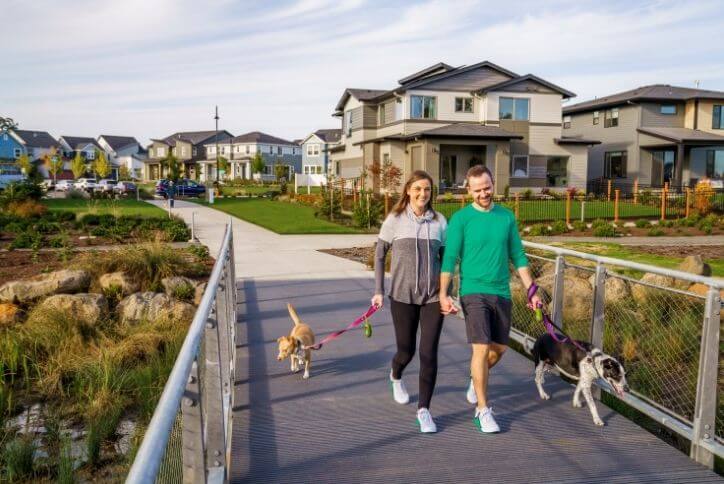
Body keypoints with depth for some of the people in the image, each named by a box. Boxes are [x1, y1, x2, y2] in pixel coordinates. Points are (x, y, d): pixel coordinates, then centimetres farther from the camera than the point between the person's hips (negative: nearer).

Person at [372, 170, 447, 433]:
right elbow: (379, 255, 4)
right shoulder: (395, 220, -2)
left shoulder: (439, 221, 3)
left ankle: (423, 410, 11)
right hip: (402, 296, -1)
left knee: (429, 353, -4)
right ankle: (395, 377, 48)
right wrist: (379, 290, 0)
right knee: (406, 350, 12)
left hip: (433, 296, 1)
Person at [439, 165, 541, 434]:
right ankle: (483, 410, 7)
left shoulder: (507, 216, 7)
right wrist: (443, 294, -18)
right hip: (474, 292, -4)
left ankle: (475, 378, 43)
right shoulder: (461, 218, -5)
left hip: (502, 292, 5)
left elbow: (518, 256, 11)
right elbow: (450, 258, -9)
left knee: (499, 348, 13)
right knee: (481, 348, -8)